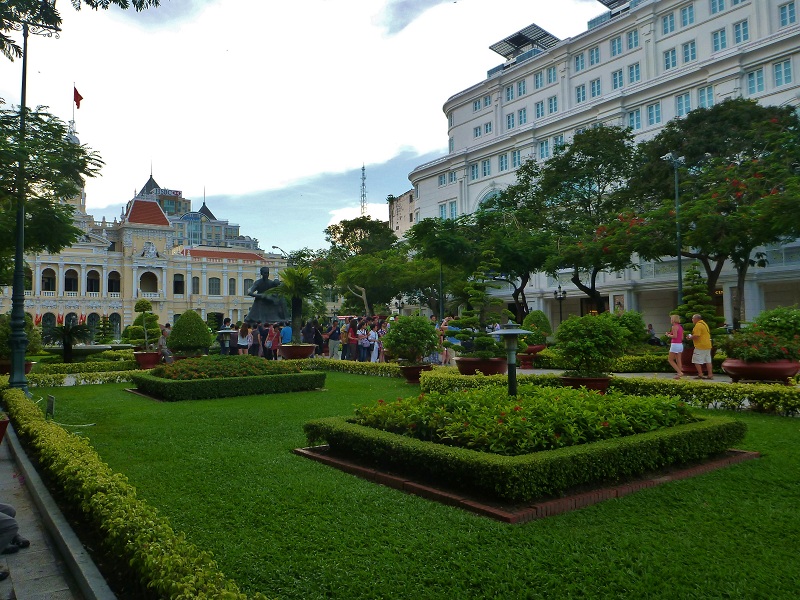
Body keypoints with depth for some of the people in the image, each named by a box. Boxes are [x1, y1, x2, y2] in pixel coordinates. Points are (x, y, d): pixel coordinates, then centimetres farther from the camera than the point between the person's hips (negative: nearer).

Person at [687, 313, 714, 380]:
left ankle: (700, 375, -5)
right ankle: (710, 375, 10)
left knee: (697, 361, -3)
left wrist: (690, 337, -5)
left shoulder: (698, 325, -14)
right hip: (707, 345, 10)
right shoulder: (704, 324, 18)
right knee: (708, 361, 10)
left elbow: (696, 336, -23)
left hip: (700, 346, -10)